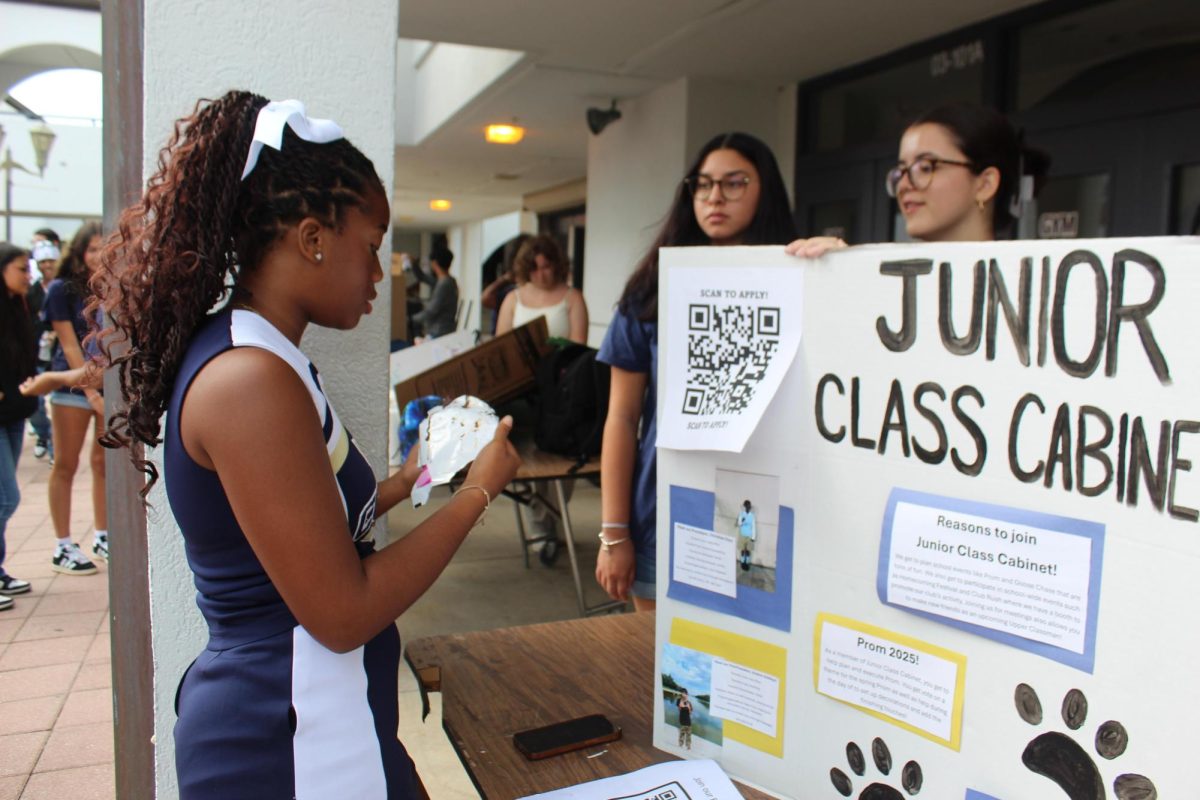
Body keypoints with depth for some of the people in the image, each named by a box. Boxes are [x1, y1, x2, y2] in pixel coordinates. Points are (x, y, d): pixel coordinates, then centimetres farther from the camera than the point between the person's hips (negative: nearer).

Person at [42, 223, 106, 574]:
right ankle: (62, 548, 11)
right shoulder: (62, 289, -2)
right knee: (65, 466, 4)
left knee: (105, 463, 8)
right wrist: (90, 390, -13)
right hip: (73, 386, -3)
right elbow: (69, 345, -7)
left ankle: (102, 538, 20)